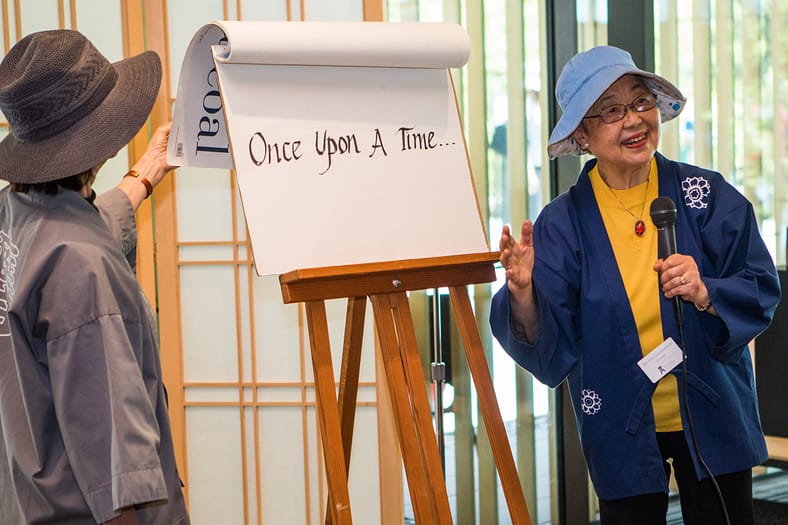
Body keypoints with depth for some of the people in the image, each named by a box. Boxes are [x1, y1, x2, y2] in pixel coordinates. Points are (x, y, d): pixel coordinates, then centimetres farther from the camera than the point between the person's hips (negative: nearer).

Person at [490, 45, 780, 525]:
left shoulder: (707, 195, -8)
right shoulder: (562, 224, -8)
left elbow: (762, 291, -7)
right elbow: (549, 349, -10)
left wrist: (706, 295, -26)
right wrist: (524, 294, -29)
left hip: (713, 421, 1)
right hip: (622, 436, 0)